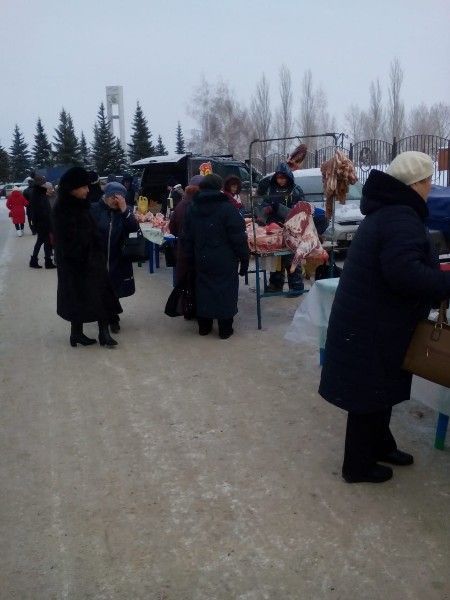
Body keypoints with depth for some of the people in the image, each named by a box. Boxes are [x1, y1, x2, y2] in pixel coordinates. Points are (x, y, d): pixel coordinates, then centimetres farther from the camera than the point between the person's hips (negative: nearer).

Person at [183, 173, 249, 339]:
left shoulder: (192, 209, 7)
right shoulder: (227, 209, -12)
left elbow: (188, 239, 12)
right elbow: (238, 238, -14)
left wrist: (192, 259, 18)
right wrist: (244, 259, -6)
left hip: (201, 261, 5)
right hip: (225, 262, -5)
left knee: (203, 290, 14)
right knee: (225, 291, 3)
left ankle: (204, 326, 22)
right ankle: (225, 329, 8)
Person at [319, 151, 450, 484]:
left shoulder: (387, 211, 13)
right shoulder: (402, 217, -22)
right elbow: (404, 274, -34)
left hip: (368, 321, 10)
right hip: (373, 328, -10)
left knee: (377, 390, 24)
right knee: (370, 395, 5)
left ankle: (380, 445, 42)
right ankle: (359, 466, 21)